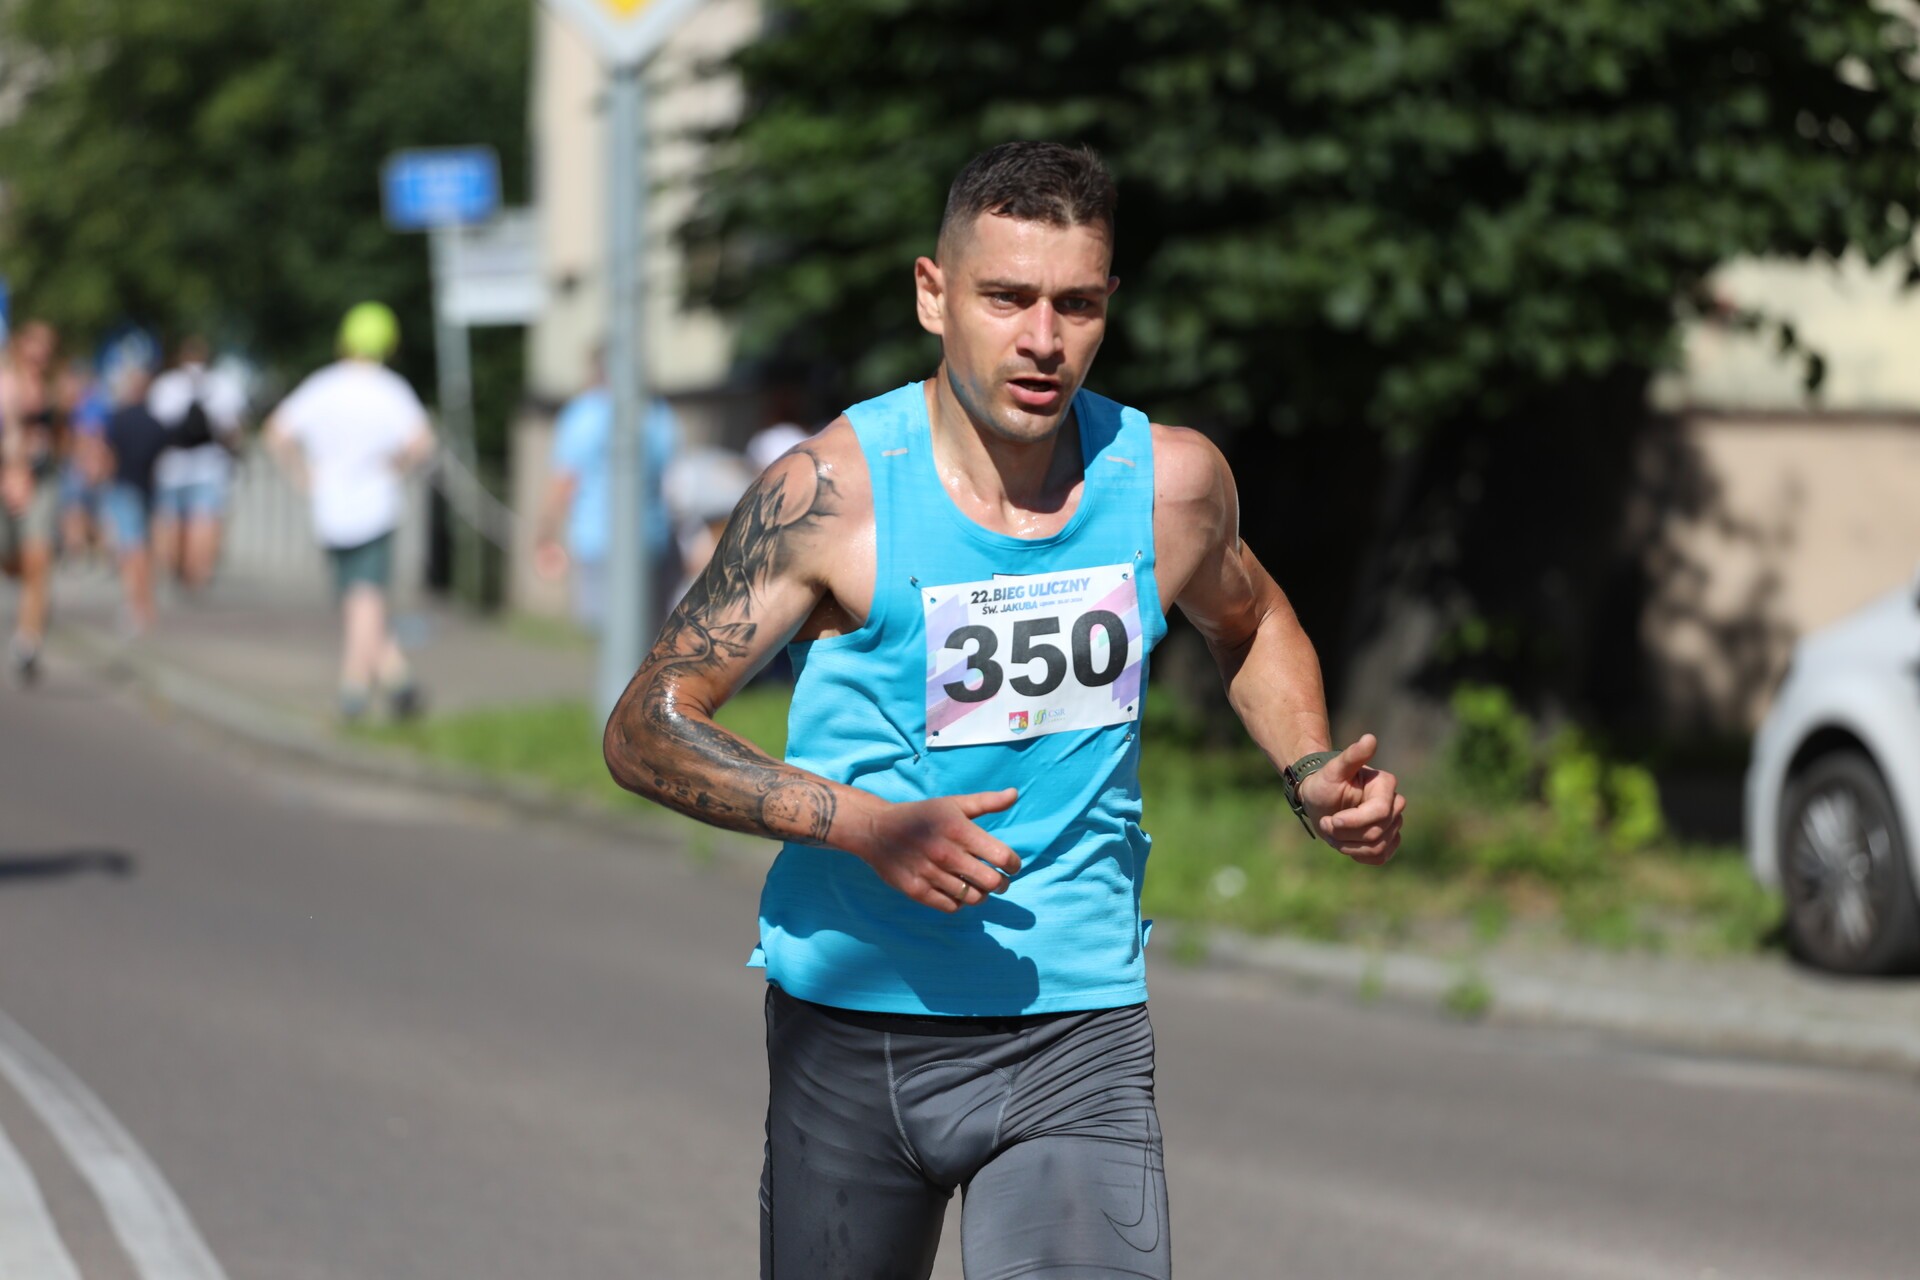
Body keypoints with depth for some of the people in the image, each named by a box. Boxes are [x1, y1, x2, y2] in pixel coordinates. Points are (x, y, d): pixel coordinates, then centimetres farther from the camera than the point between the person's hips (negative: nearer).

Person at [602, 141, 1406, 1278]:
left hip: (1079, 1034, 1)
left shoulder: (1170, 480, -2)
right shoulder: (835, 491, -12)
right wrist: (867, 824, -23)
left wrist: (1314, 779, 4)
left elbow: (1250, 623, 22)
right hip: (850, 1025, -1)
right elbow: (648, 728, -10)